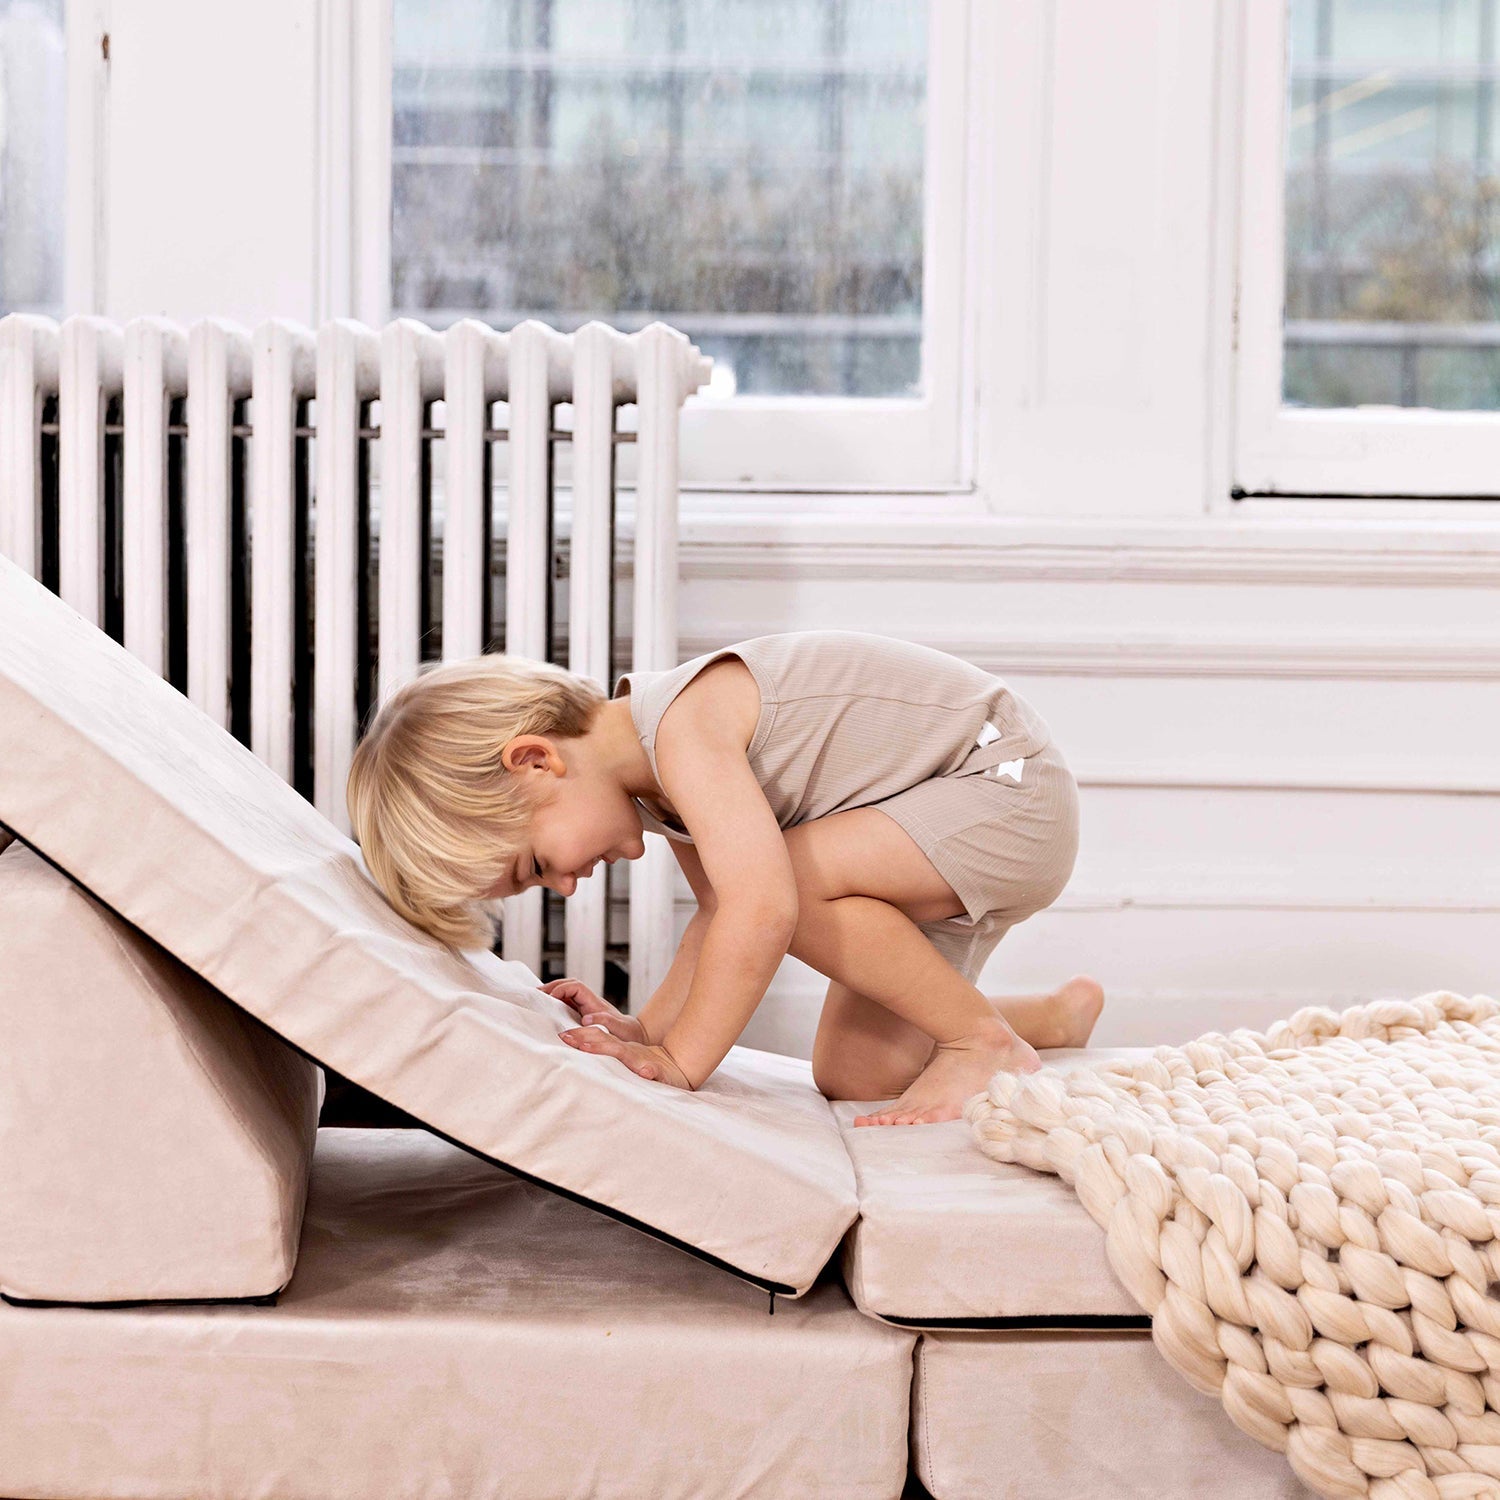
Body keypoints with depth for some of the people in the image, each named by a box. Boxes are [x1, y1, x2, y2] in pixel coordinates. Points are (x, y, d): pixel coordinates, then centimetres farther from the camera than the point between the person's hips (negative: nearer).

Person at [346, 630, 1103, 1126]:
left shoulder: (687, 728, -30)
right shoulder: (652, 777, 1)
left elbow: (763, 908, -39)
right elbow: (723, 911, 8)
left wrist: (679, 1061, -31)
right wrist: (650, 1028, -4)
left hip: (1011, 779, -10)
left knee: (797, 874, -30)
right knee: (853, 1076, 8)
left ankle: (984, 1045, -11)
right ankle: (1062, 1011, 30)